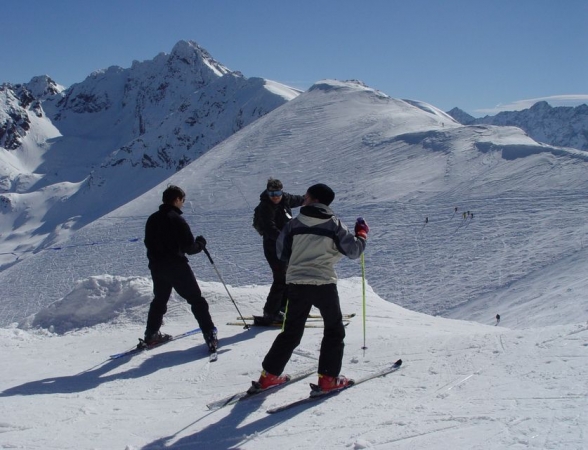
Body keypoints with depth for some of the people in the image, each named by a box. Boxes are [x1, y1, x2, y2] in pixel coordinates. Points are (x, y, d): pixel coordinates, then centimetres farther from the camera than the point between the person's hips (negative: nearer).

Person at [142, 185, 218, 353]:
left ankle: (151, 335, 30)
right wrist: (200, 243, 3)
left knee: (159, 300, 24)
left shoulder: (152, 219, 7)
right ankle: (210, 335, -9)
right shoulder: (176, 219, -15)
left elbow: (148, 243, 16)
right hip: (177, 267, -7)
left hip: (157, 267, 7)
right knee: (196, 300, -2)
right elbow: (189, 247, -16)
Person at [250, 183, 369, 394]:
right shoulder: (334, 224, -3)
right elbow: (354, 251, -1)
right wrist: (362, 233, 16)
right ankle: (328, 378, 9)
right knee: (334, 330, 14)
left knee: (291, 331, 15)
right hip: (324, 283, -3)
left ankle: (269, 374, 16)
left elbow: (282, 253, 7)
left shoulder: (295, 224, 3)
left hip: (296, 283, 3)